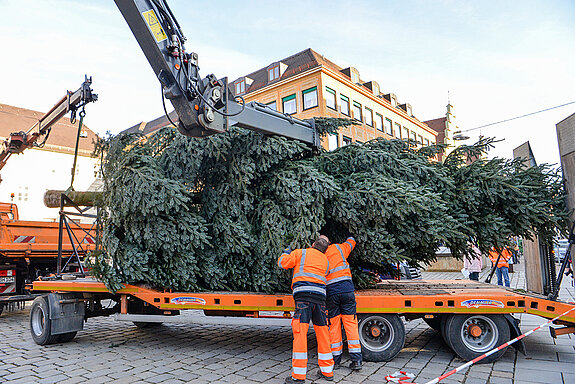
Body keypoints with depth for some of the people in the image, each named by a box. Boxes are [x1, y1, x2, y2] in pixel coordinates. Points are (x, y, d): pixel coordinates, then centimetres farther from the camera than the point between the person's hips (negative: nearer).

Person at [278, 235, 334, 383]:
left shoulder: (301, 253, 12)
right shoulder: (325, 261, 26)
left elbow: (283, 262, 9)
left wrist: (287, 252, 30)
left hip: (303, 294, -5)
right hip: (320, 295, 5)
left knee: (300, 333, -6)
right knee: (322, 333, 14)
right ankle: (327, 371, 23)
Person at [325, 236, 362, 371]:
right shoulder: (339, 248, 10)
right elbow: (351, 241, 28)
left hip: (330, 292, 0)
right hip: (347, 289, 0)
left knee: (334, 325, 8)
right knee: (351, 323, 3)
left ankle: (336, 358, 15)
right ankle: (356, 360, 2)